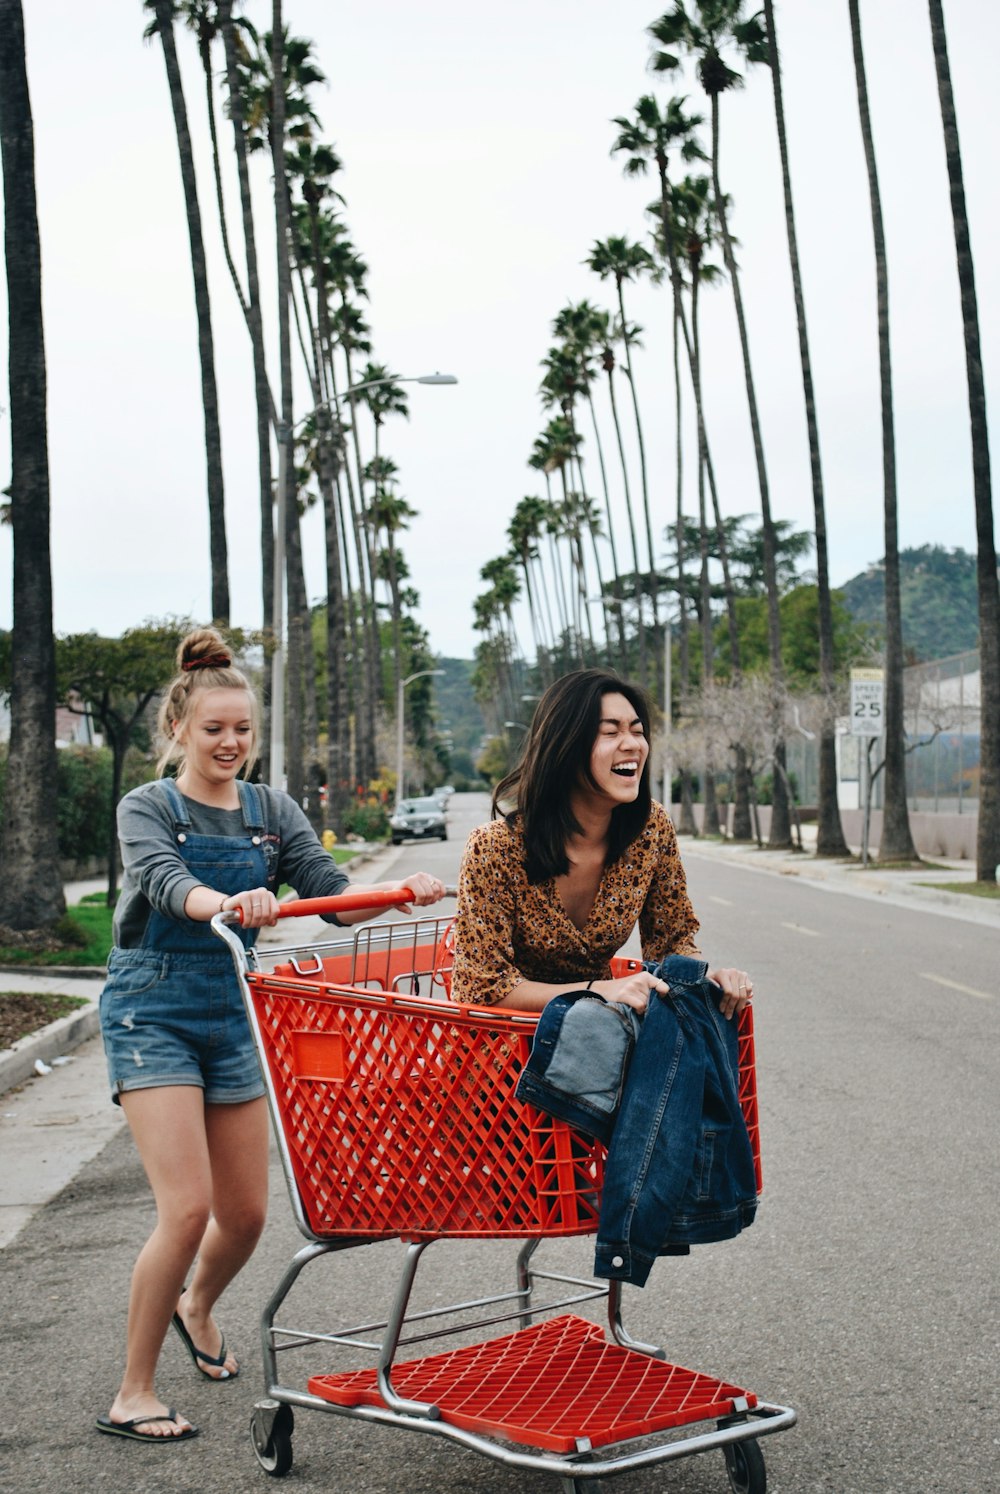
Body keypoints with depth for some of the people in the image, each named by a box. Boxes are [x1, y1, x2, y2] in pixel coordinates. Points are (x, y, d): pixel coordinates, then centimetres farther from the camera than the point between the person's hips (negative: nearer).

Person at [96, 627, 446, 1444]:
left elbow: (332, 893, -5)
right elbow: (164, 880, -27)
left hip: (234, 1015, 5)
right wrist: (229, 903, -49)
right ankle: (133, 1394, 2)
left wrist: (400, 890, -26)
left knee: (246, 1214, 9)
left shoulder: (272, 811, 6)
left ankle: (196, 1306, 44)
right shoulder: (147, 808, -6)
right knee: (188, 1208, -15)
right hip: (153, 1013, -4)